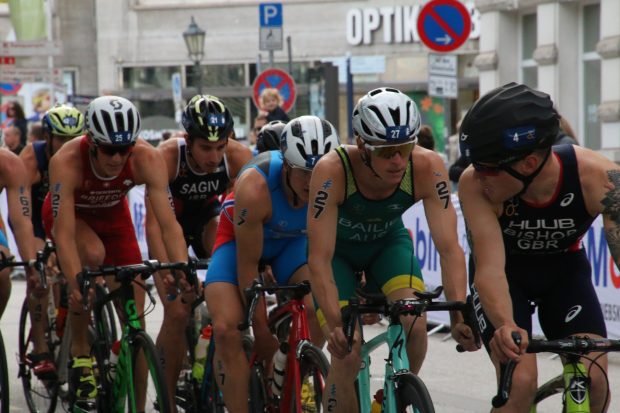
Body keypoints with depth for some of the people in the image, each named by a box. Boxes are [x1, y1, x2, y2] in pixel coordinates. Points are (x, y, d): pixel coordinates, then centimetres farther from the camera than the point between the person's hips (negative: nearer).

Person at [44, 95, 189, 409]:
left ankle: (138, 407, 7)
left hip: (113, 215, 2)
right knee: (93, 253, -37)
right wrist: (78, 286, -53)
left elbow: (168, 224, -37)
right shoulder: (66, 162, -38)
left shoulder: (147, 160, -33)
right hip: (71, 215, -2)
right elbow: (64, 234, -42)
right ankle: (80, 353, -19)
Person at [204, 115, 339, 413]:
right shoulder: (255, 187, -37)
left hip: (293, 242, 2)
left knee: (316, 310, -25)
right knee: (226, 329, -23)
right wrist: (262, 328, -24)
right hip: (241, 240, -2)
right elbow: (248, 265, -28)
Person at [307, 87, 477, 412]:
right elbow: (319, 260, -37)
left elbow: (449, 248, -31)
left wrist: (459, 315, -43)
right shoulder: (332, 171, -37)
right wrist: (336, 324, -47)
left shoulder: (427, 168, -31)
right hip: (338, 248, -2)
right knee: (346, 356, -17)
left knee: (415, 327, -23)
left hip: (389, 242, 2)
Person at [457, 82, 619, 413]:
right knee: (519, 383, -21)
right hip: (507, 273, -1)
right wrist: (505, 326, -60)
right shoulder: (475, 185, -34)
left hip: (564, 268, 1)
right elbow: (490, 269, -39)